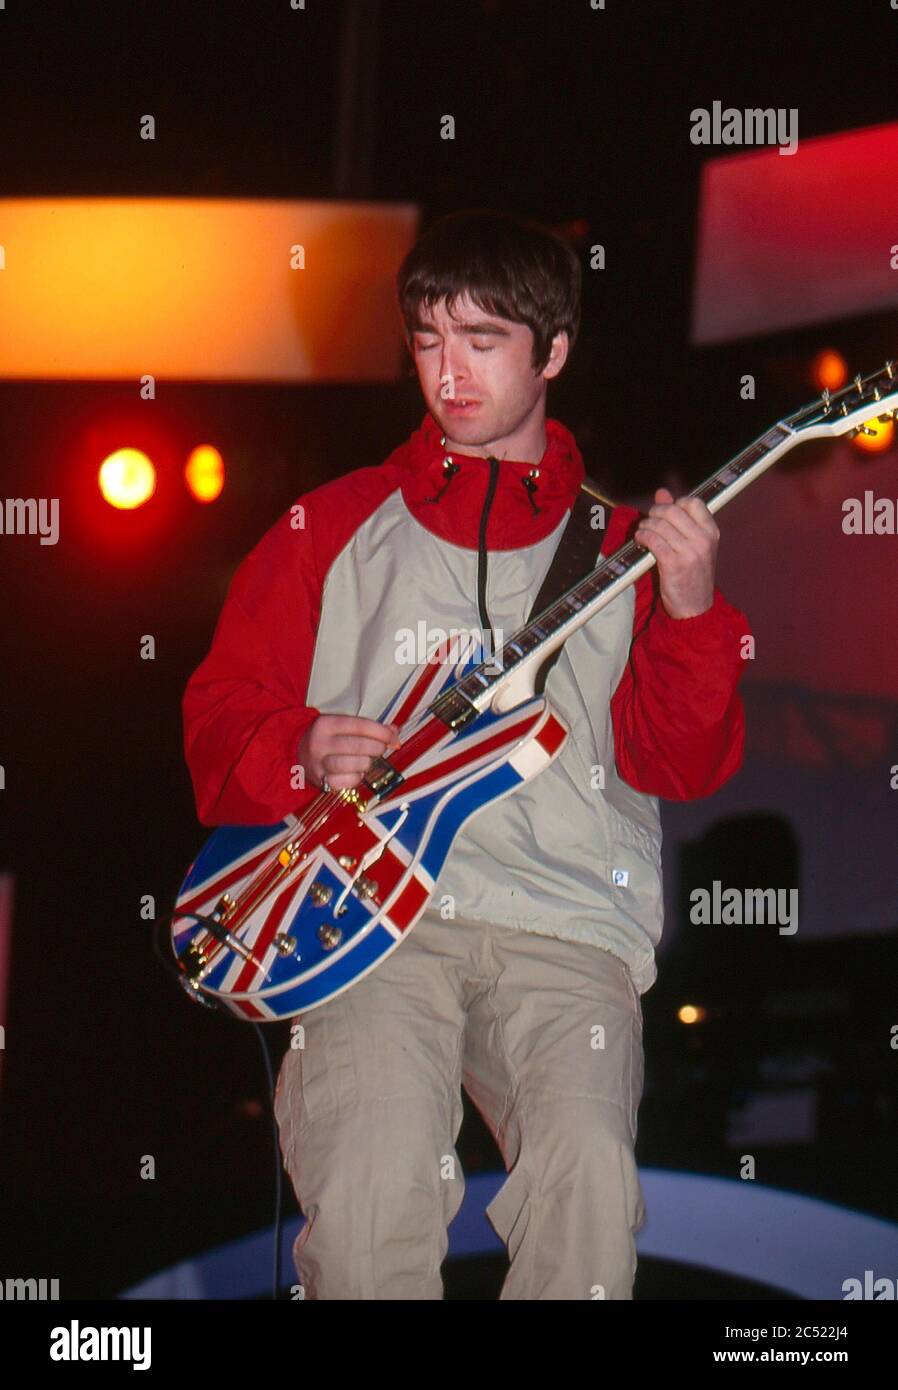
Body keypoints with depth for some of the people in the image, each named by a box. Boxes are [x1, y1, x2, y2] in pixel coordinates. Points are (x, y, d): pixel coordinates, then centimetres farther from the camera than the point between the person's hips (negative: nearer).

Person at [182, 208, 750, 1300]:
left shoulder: (624, 543, 17)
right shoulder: (334, 527, 19)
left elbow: (678, 762, 7)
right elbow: (221, 715, 20)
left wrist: (689, 608, -9)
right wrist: (303, 754, -2)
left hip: (566, 930, 0)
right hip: (373, 905, 0)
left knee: (590, 1181, -28)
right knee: (369, 1195, -27)